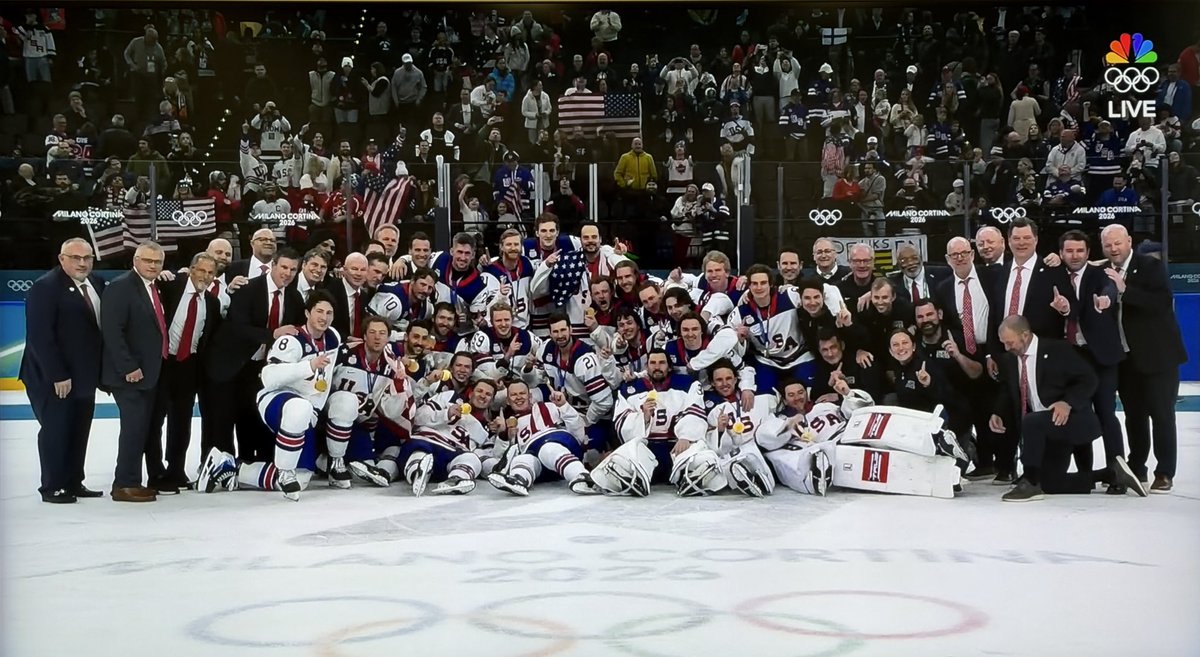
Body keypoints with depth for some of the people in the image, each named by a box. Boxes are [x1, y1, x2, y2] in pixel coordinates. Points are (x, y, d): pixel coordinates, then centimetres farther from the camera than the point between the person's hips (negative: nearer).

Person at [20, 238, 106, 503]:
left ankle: (74, 482, 23)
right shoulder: (45, 287, -14)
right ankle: (52, 487, 13)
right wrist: (58, 376, -20)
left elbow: (104, 325, 10)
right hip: (53, 379, -7)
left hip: (84, 375, 7)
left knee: (79, 432, 12)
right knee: (55, 431, 2)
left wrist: (100, 371, 2)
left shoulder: (96, 284, 7)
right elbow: (39, 337, -18)